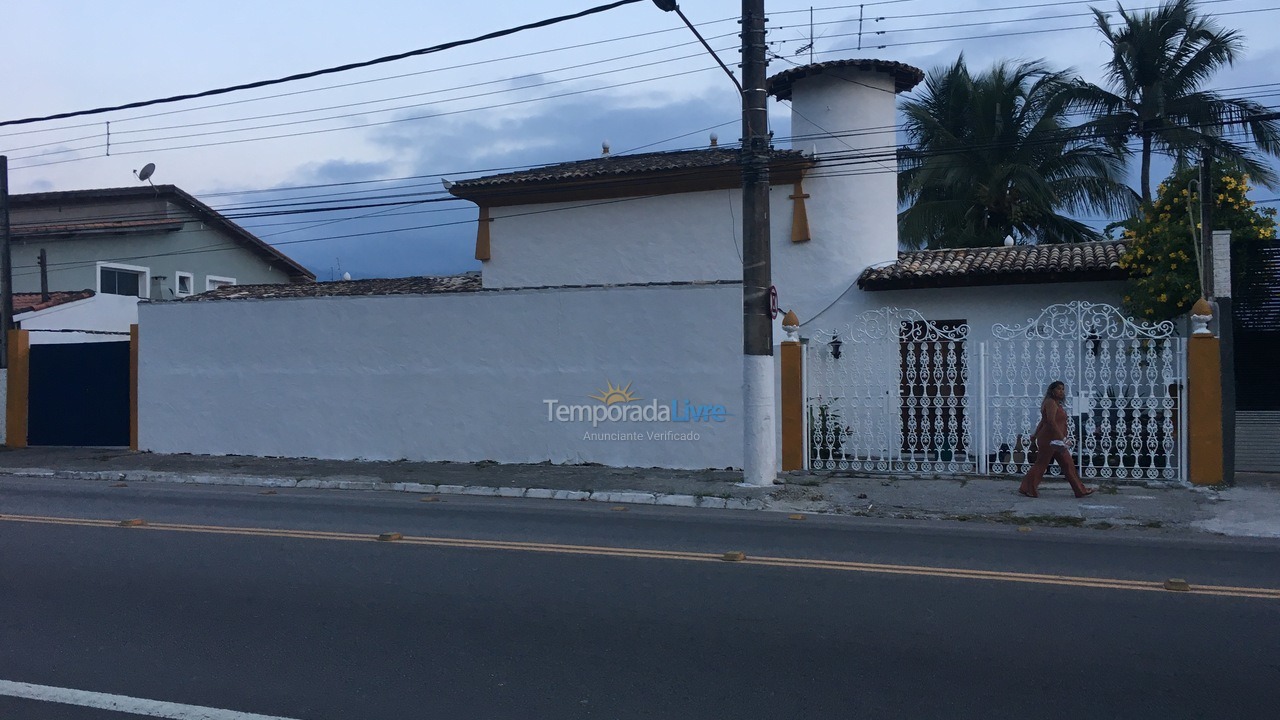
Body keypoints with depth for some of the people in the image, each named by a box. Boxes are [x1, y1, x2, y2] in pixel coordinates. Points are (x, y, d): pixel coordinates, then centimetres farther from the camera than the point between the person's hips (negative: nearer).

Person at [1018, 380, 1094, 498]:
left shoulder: (1056, 404, 17)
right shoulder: (1051, 403, -14)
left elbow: (1043, 421, 22)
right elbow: (1051, 421, -26)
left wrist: (1035, 434, 25)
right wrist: (1062, 437, -29)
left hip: (1055, 440, 10)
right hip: (1049, 439, -10)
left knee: (1068, 464, 8)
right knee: (1041, 464, -4)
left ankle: (1080, 490, 11)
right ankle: (1025, 489, 4)